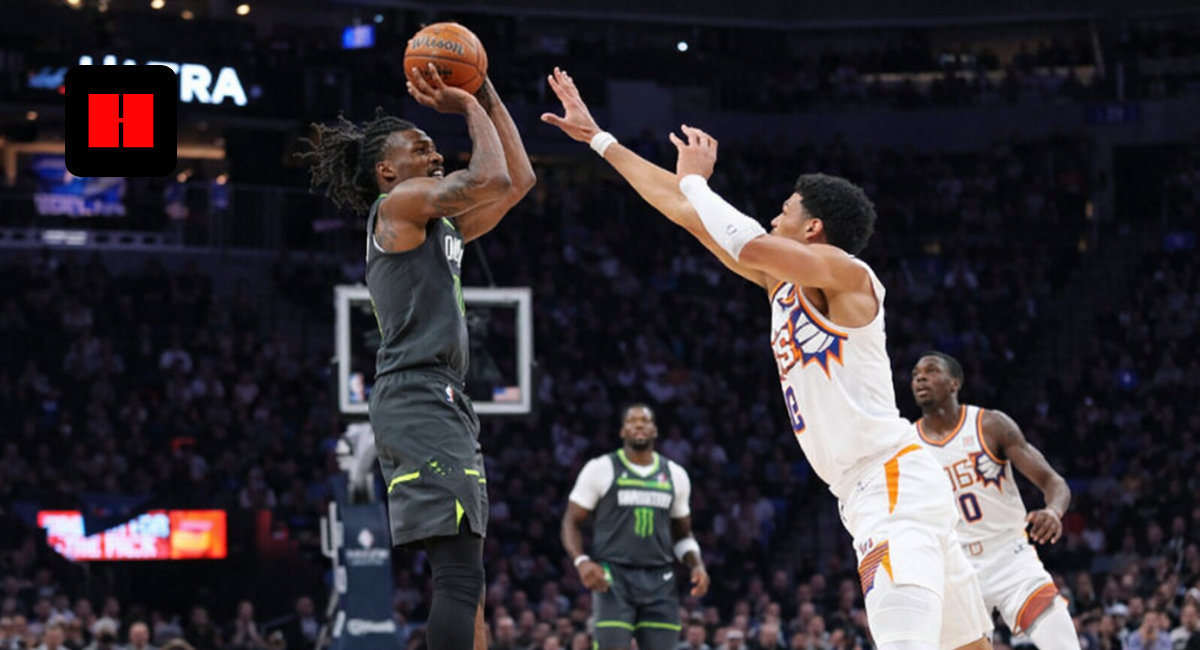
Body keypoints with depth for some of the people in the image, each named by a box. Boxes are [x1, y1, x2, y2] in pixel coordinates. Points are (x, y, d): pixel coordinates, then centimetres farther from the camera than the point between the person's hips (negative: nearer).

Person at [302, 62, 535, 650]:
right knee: (460, 572, -18)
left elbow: (517, 180, 29)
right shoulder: (399, 204, -2)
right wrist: (472, 108, 2)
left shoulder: (442, 225, 24)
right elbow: (488, 180, -13)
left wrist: (488, 98, 24)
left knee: (463, 575, 7)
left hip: (444, 403, 10)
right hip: (418, 398, -10)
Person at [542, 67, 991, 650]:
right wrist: (597, 138, 22)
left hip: (894, 478, -10)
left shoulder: (846, 274, -8)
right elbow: (683, 210, 19)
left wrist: (696, 177, -7)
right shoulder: (780, 280, 16)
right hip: (868, 492, 10)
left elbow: (748, 245, -25)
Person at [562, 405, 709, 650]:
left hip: (660, 582, 4)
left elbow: (683, 534, 23)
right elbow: (572, 522, 3)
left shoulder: (675, 475, 14)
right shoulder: (601, 469, 2)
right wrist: (582, 562, -16)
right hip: (614, 577, -4)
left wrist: (697, 565, 3)